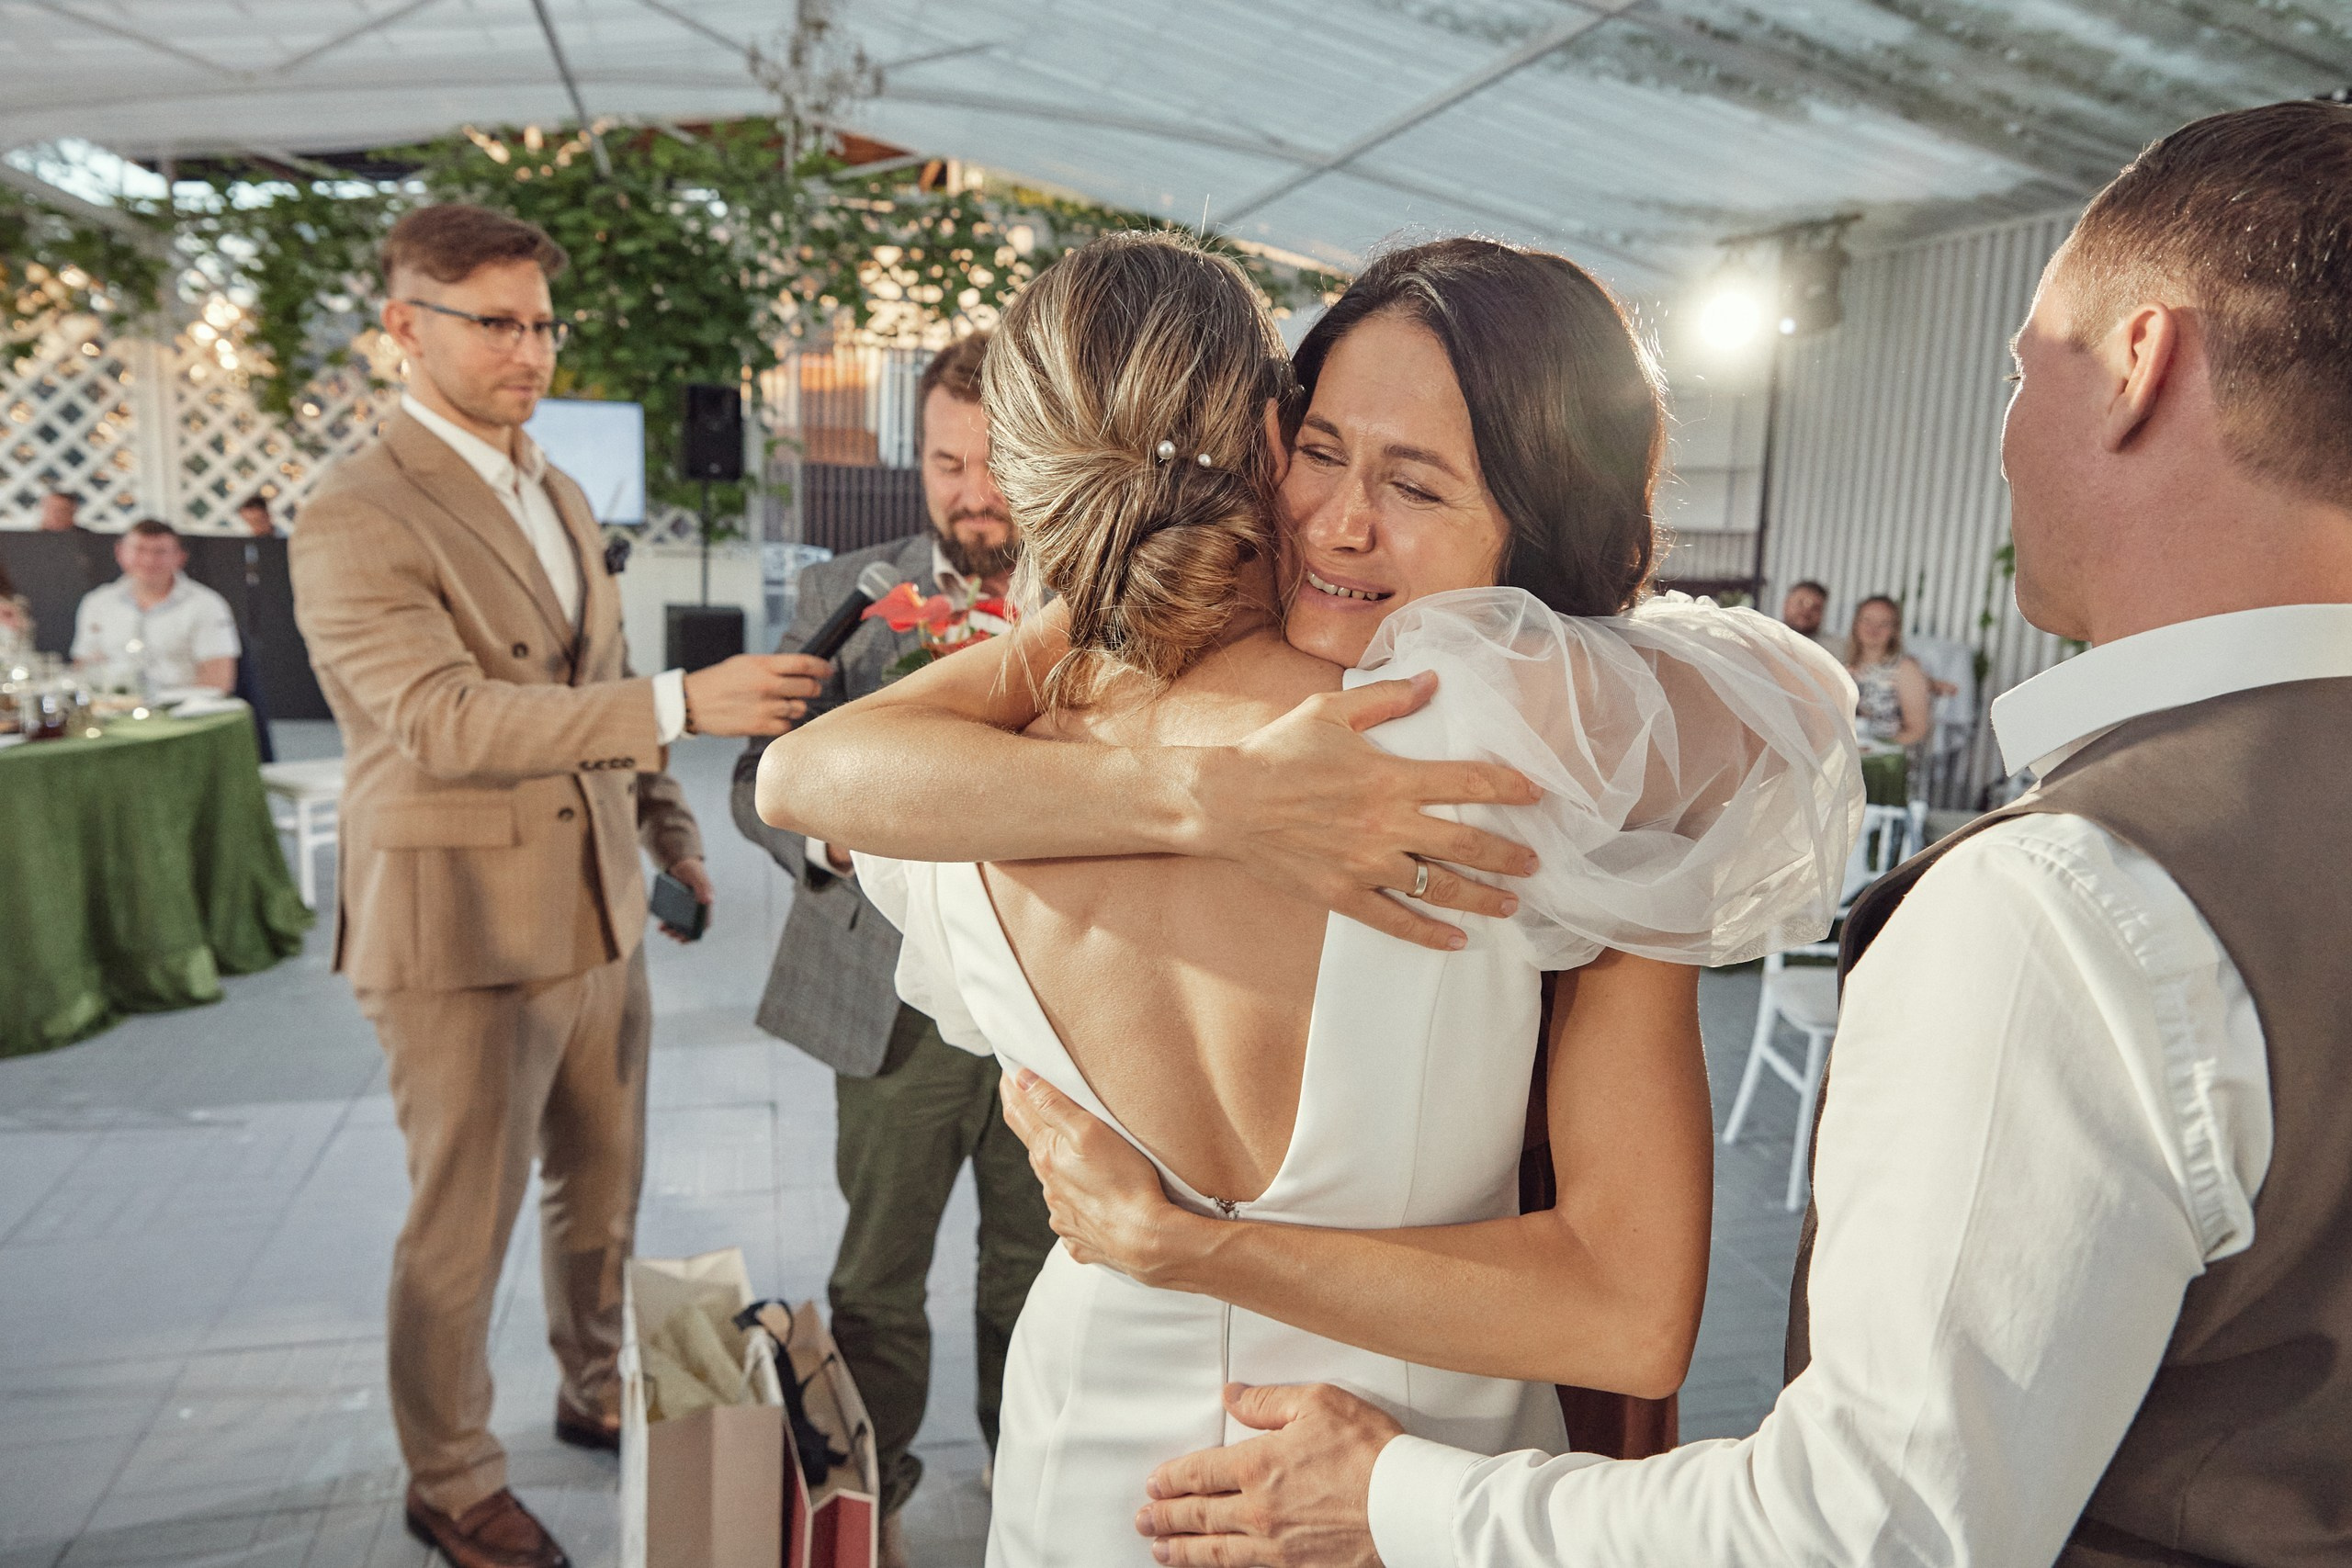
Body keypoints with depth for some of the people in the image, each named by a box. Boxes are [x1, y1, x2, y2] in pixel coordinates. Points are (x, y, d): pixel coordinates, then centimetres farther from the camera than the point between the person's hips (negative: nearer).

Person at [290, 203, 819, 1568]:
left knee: (603, 1189, 20)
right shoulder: (357, 522, -15)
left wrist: (669, 829, 14)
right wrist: (685, 704, -35)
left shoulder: (556, 491, 12)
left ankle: (599, 1394, 42)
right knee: (463, 1230, 8)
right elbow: (452, 720, -28)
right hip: (463, 931, -7)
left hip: (600, 909, 8)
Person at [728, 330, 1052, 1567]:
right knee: (876, 1279, 13)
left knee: (1036, 1272, 18)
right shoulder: (844, 595, 0)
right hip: (899, 1001, 0)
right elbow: (758, 780, 0)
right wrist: (828, 831, -21)